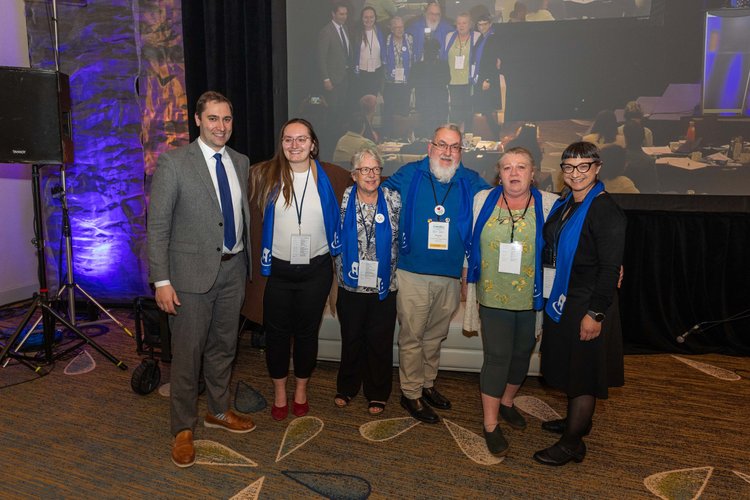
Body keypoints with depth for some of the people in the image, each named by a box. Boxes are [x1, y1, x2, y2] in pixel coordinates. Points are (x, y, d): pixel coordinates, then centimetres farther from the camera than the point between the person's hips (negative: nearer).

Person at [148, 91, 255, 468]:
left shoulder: (241, 162, 8)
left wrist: (247, 261, 10)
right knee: (188, 353, 4)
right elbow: (157, 226, -11)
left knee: (223, 347, 18)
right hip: (192, 273, -5)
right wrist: (161, 281, -15)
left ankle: (218, 412, 38)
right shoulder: (173, 162, -9)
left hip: (233, 269, 5)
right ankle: (183, 429, 23)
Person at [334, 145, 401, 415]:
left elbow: (401, 238, 4)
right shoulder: (344, 199, -2)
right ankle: (347, 387, 35)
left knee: (380, 342, 10)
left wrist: (391, 271, 2)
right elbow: (335, 239, 5)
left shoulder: (393, 199, -3)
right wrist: (341, 272, 4)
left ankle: (377, 393, 30)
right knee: (351, 339, 14)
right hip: (351, 285, 1)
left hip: (384, 288, 0)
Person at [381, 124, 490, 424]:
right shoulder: (409, 175, 0)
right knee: (412, 336, 4)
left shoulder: (471, 182, 4)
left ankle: (427, 384, 37)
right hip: (412, 275, -3)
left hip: (451, 277, 3)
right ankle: (411, 393, 21)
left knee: (435, 335, 18)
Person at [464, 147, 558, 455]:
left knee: (521, 355, 16)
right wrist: (468, 282, 9)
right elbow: (471, 244, 8)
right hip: (493, 297, -1)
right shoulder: (483, 200, 0)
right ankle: (490, 425, 13)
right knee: (497, 358, 0)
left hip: (531, 299, 2)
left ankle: (506, 402, 41)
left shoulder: (549, 204, -2)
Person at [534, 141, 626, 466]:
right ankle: (577, 420, 40)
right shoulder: (563, 204, 8)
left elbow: (610, 268, -19)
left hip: (586, 305, -8)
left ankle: (572, 443, 17)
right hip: (560, 299, 8)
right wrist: (550, 298, 11)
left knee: (582, 372, 4)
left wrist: (595, 313, -21)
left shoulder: (605, 211, -16)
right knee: (569, 366, 21)